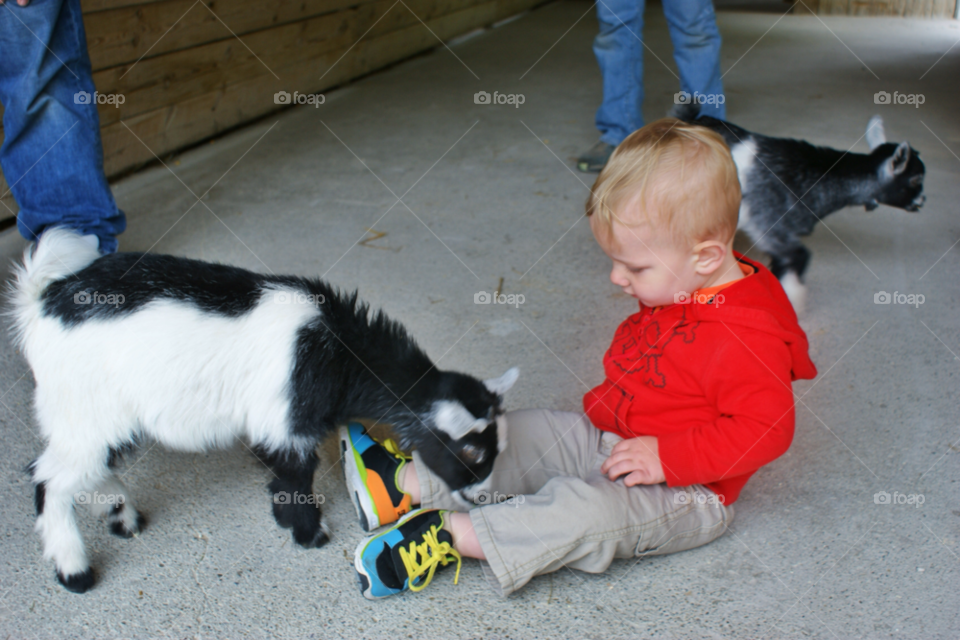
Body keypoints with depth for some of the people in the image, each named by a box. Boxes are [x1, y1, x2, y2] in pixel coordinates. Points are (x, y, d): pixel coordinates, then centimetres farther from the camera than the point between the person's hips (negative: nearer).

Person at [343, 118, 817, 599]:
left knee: (585, 512, -33)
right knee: (524, 433, 1)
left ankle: (447, 534, -31)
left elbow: (764, 430, -29)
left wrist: (666, 457, -30)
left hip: (682, 491, -9)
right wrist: (608, 406, 8)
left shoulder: (747, 334, -27)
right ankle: (406, 483, -1)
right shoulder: (677, 289, 2)